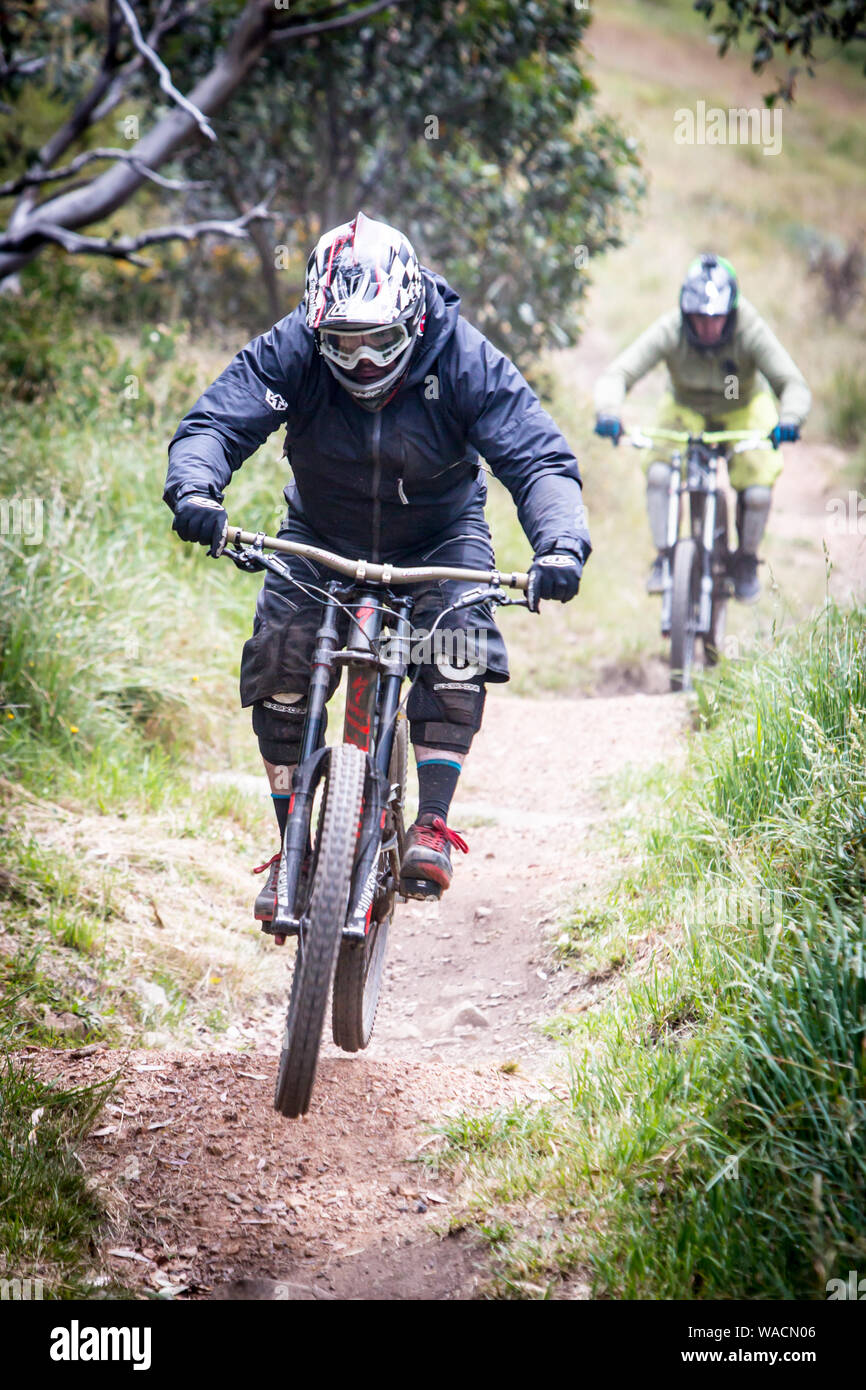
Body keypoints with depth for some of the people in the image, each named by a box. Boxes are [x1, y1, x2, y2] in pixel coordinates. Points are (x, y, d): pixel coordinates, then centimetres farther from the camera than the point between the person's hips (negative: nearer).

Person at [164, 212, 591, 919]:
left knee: (455, 647, -28)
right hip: (321, 534, 1)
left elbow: (540, 459, -29)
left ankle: (433, 827, -21)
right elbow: (214, 423, -28)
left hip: (439, 536, -1)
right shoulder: (290, 350, -23)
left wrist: (561, 544, -48)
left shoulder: (466, 360, -26)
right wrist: (196, 490, -51)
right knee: (279, 655, -18)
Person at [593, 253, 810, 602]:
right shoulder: (670, 331, -29)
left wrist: (789, 419, -56)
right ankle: (663, 559, -9)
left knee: (757, 492, -20)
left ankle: (746, 560, 9)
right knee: (658, 473, -27)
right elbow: (617, 374, -33)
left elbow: (794, 384, -34)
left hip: (743, 412, 0)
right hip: (686, 411, 1)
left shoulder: (751, 332, -30)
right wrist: (608, 413, -54)